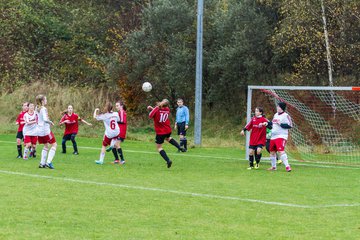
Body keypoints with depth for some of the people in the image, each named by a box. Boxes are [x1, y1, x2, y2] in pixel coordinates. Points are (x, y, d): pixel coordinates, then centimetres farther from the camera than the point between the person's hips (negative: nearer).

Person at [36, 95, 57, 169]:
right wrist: (51, 122, -8)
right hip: (45, 130, -8)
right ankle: (48, 162, -8)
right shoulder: (44, 109, -15)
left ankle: (42, 163, 16)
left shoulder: (37, 109, 10)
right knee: (54, 144, 2)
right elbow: (45, 119, -26)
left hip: (39, 131, 8)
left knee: (46, 146, 20)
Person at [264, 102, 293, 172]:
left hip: (281, 136, -9)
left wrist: (280, 124, -19)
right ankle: (273, 166, 27)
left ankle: (287, 166, -24)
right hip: (273, 136, 9)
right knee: (272, 151, 13)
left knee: (281, 151, -22)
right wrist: (267, 123, 11)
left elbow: (289, 126, -14)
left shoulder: (286, 116, -7)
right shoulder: (275, 115, 18)